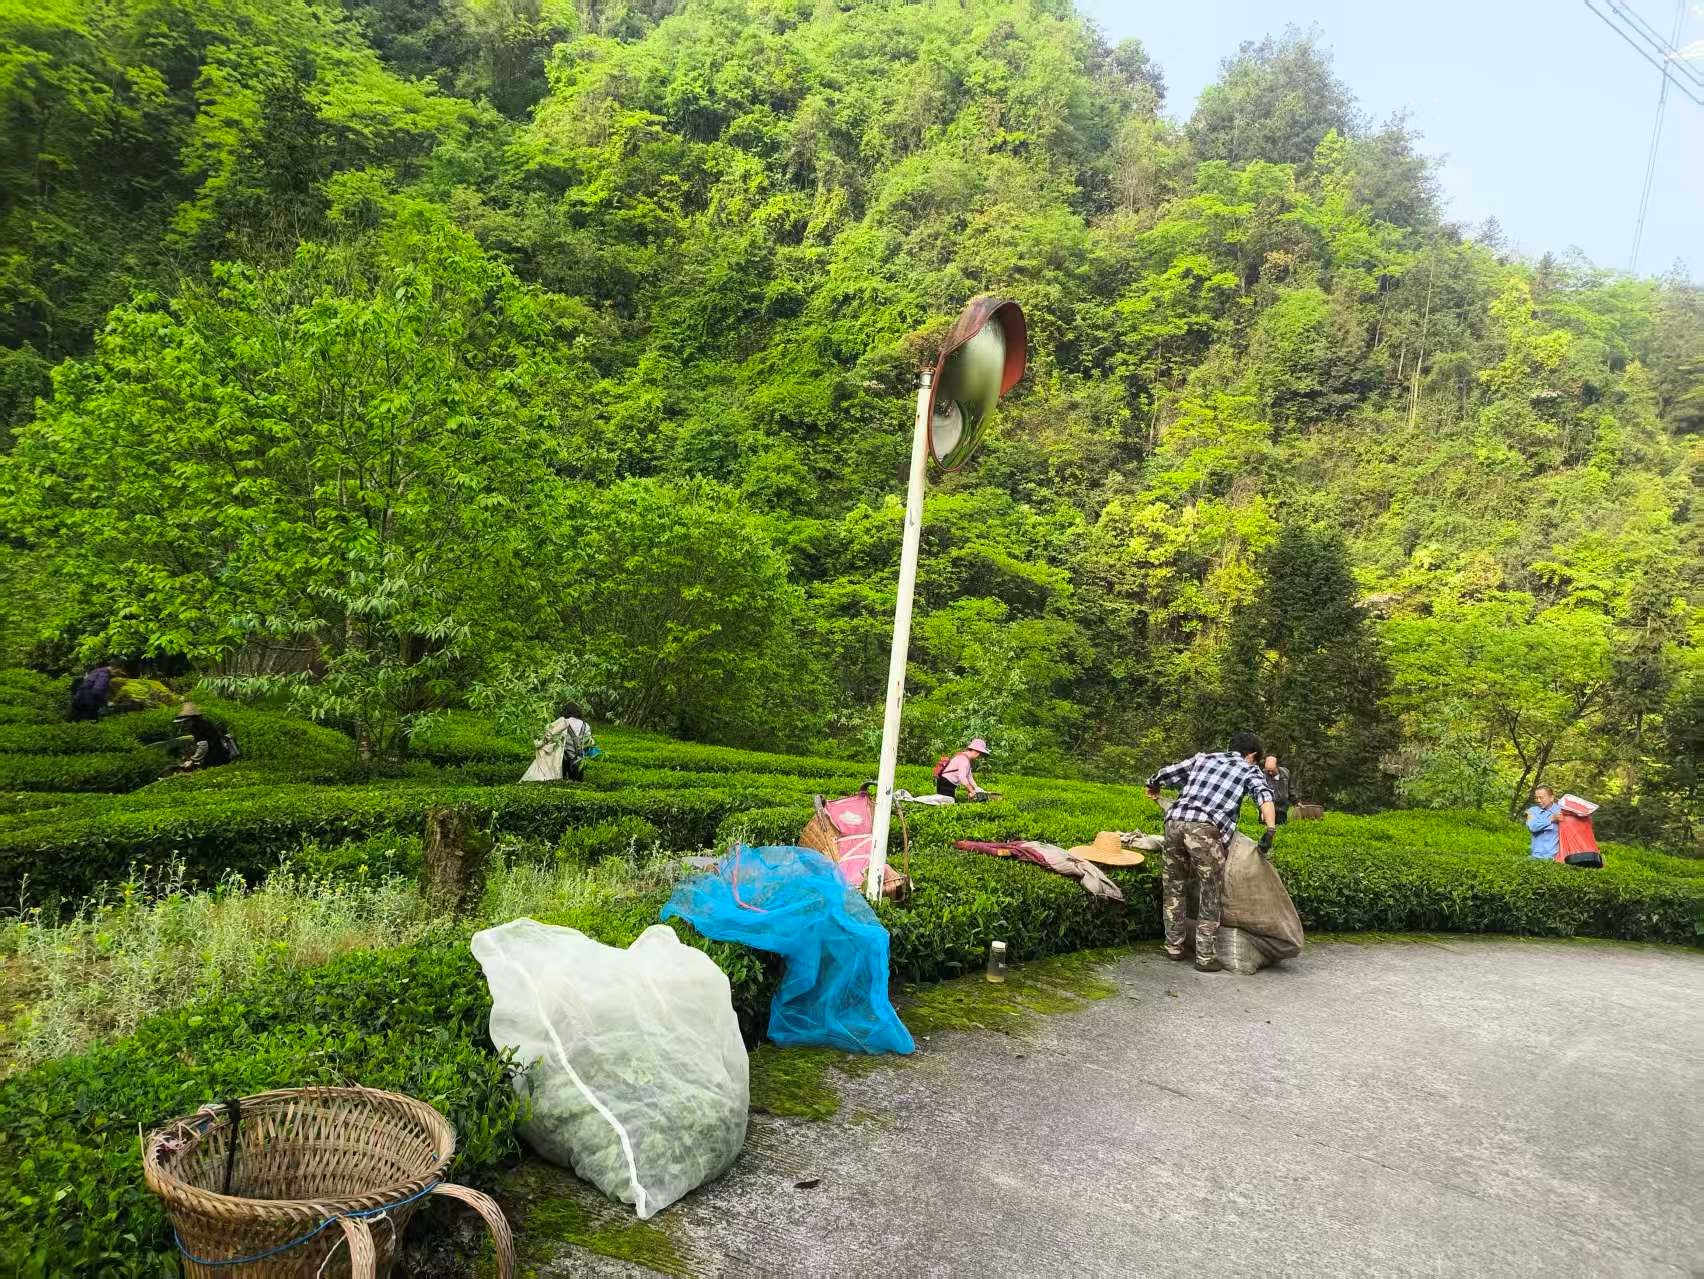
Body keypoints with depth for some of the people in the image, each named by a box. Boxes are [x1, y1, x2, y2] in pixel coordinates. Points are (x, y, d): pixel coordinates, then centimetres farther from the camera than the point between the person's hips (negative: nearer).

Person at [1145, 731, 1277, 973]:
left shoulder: (1203, 758, 28)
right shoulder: (1250, 770, 18)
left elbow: (1165, 774, 28)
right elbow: (1264, 797, -3)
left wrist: (1153, 789, 48)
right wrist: (1270, 831, -12)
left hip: (1174, 822, 4)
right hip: (1205, 829, -4)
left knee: (1174, 888, 17)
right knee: (1210, 894, 7)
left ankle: (1174, 947, 25)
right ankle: (1205, 958, 8)